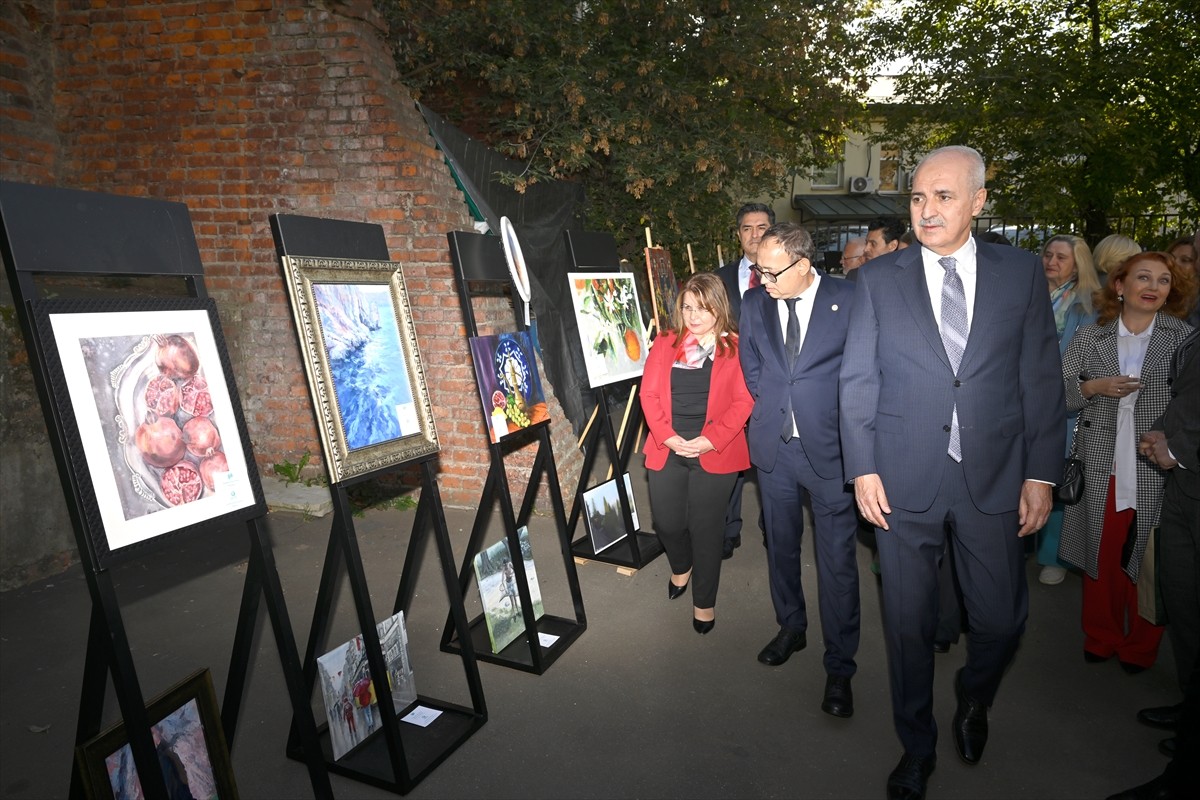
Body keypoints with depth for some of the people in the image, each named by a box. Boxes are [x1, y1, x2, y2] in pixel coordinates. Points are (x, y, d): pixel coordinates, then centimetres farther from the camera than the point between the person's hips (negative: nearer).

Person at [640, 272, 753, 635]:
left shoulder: (736, 347, 2)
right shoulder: (665, 344, 10)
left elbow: (743, 401, -5)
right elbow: (649, 394, 3)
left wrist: (711, 440, -15)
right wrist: (668, 437, -10)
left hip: (715, 453, -2)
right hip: (667, 450, 3)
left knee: (706, 529, 3)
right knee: (667, 522, 5)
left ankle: (704, 602, 23)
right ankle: (681, 567, 39)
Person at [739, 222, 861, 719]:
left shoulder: (849, 300, -8)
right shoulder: (754, 302, 4)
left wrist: (839, 416, -2)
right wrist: (773, 408, 6)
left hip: (829, 447, -4)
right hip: (773, 446, 4)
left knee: (837, 560, 1)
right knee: (780, 545, 18)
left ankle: (839, 668, 17)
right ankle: (791, 627, 41)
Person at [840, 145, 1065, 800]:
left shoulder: (1021, 272, 2)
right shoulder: (877, 279, 0)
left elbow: (1041, 379, 3)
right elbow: (857, 381, 0)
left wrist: (1041, 474, -1)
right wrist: (863, 468, -5)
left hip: (994, 477, 1)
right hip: (903, 480, 0)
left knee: (1000, 620, 11)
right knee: (908, 624, 11)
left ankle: (973, 701, 46)